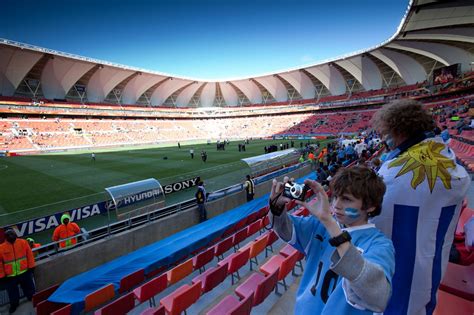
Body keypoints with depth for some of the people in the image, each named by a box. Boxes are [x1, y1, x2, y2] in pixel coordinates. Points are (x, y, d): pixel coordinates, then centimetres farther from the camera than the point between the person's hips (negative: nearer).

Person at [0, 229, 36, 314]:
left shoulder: (23, 242, -10)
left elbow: (29, 254, -4)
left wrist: (31, 267, -3)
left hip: (24, 272, 0)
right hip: (10, 276, 0)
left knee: (29, 288, 18)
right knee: (12, 292, 16)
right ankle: (14, 304, 40)